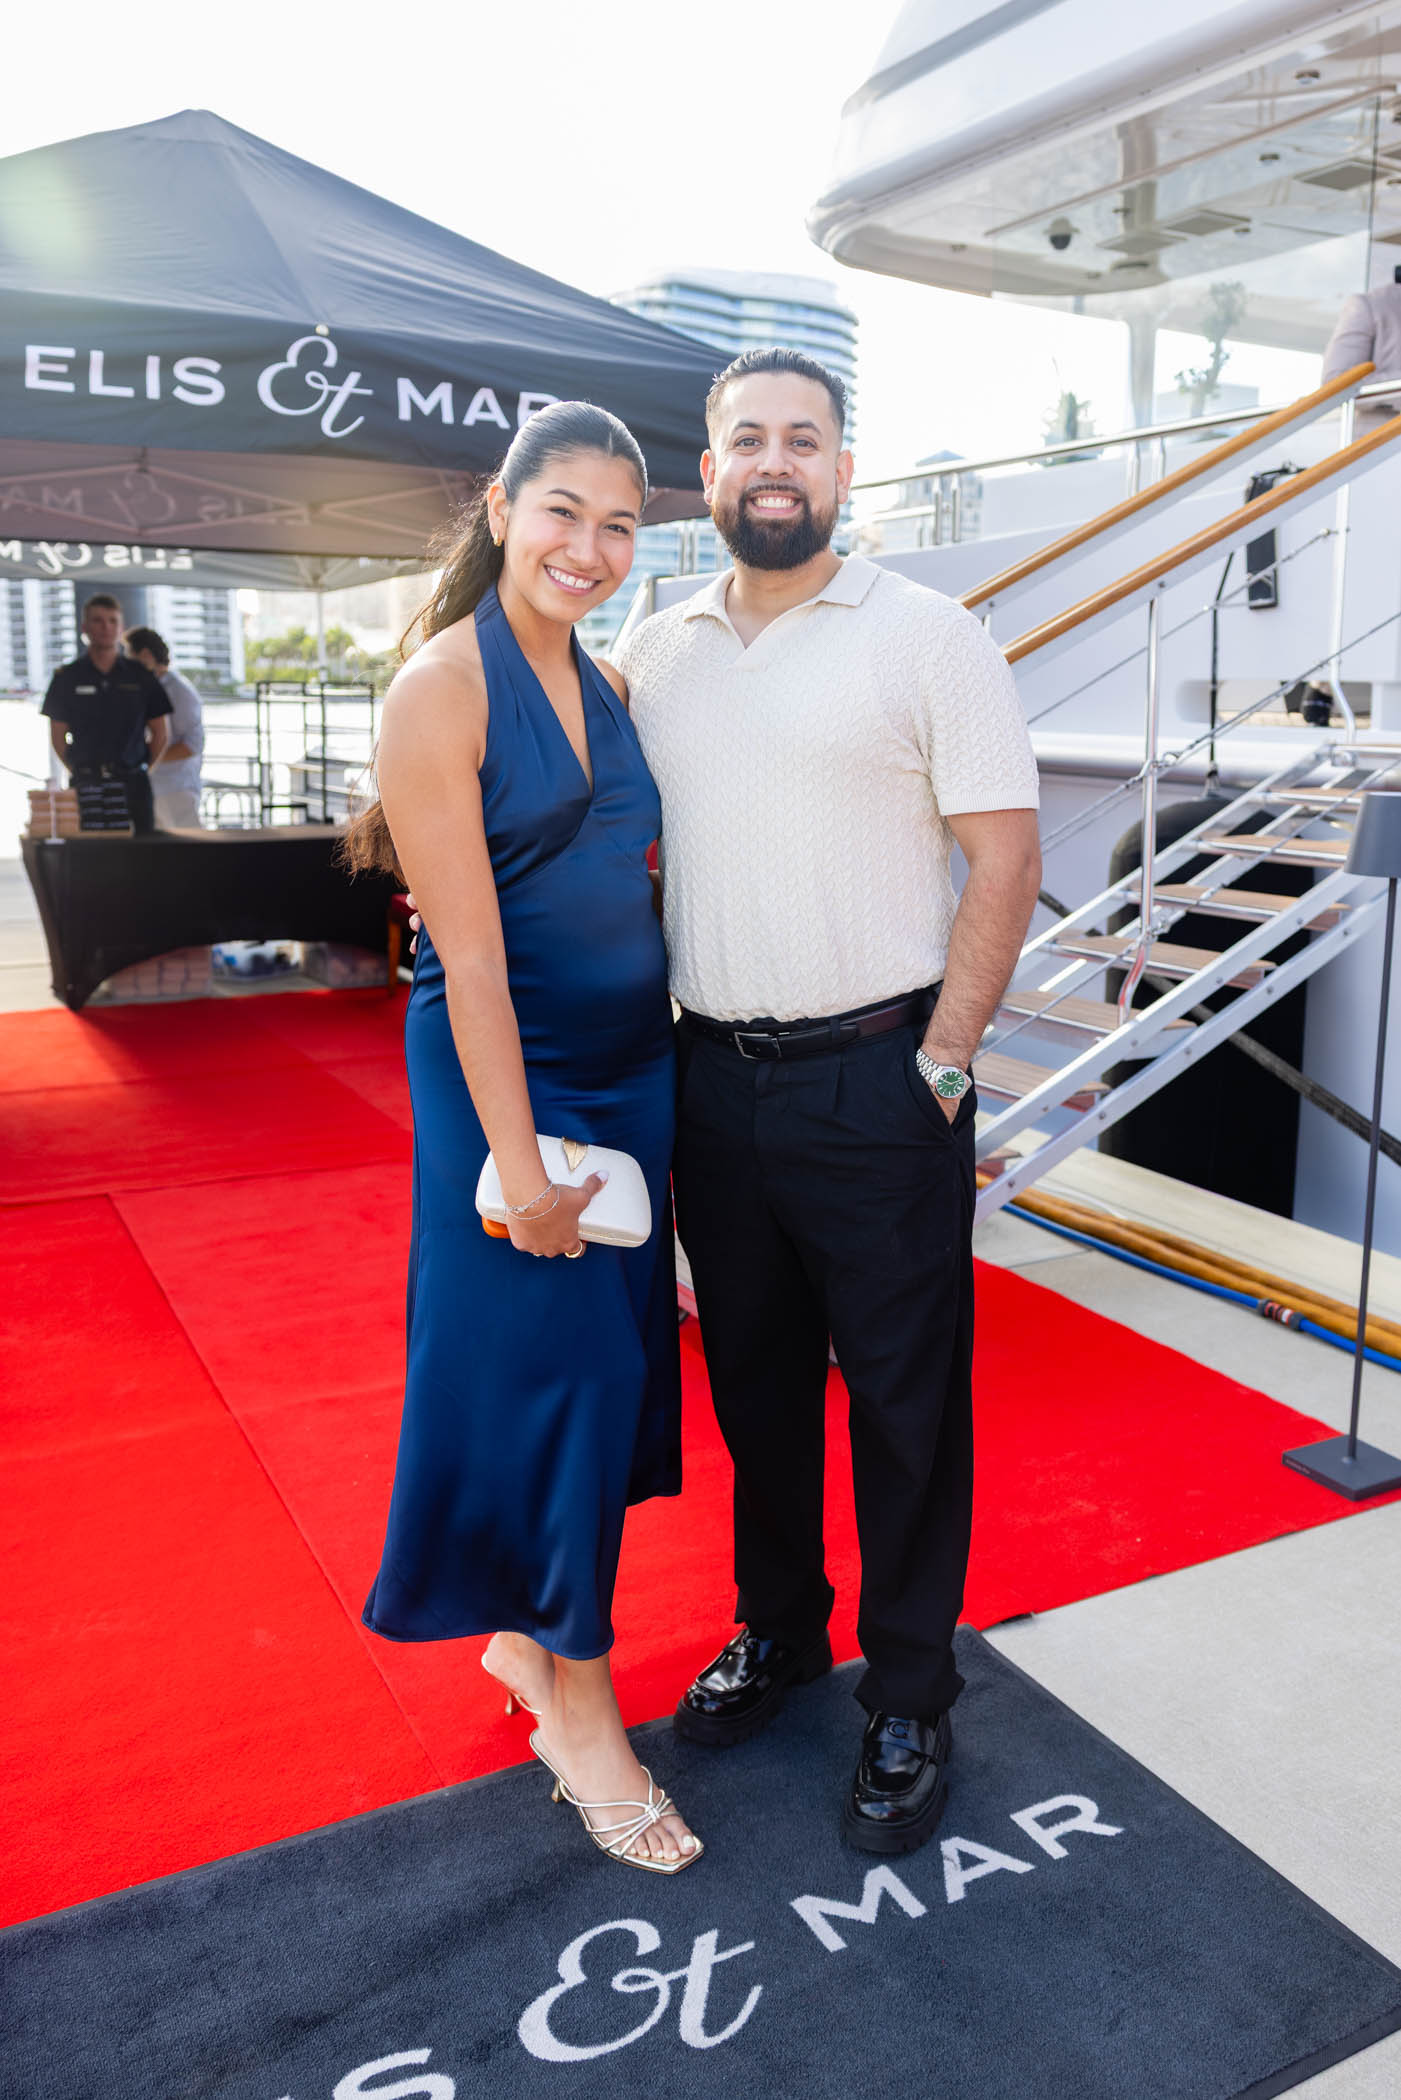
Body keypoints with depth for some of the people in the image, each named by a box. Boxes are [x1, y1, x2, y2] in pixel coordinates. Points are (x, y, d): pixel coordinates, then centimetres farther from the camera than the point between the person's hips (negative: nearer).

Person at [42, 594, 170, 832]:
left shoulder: (141, 676, 8)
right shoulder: (67, 677, 7)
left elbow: (161, 734, 11)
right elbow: (58, 735, 8)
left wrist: (141, 769, 6)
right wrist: (79, 771, 2)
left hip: (133, 783, 1)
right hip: (85, 784, -1)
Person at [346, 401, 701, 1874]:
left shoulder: (606, 687, 9)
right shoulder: (442, 686, -12)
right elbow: (470, 952, -17)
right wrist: (521, 1159, -17)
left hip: (634, 1066, 7)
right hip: (508, 1074, -7)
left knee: (607, 1358, 14)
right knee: (540, 1365, 1)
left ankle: (530, 1637, 34)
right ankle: (579, 1712, 18)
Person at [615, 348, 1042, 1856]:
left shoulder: (926, 636, -4)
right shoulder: (655, 651, 10)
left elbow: (1005, 858, -7)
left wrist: (940, 1065, -12)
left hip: (873, 1078, -4)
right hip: (712, 1076, 5)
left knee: (905, 1396, 6)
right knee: (753, 1377, 18)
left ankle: (908, 1699, 25)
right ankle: (775, 1630, 38)